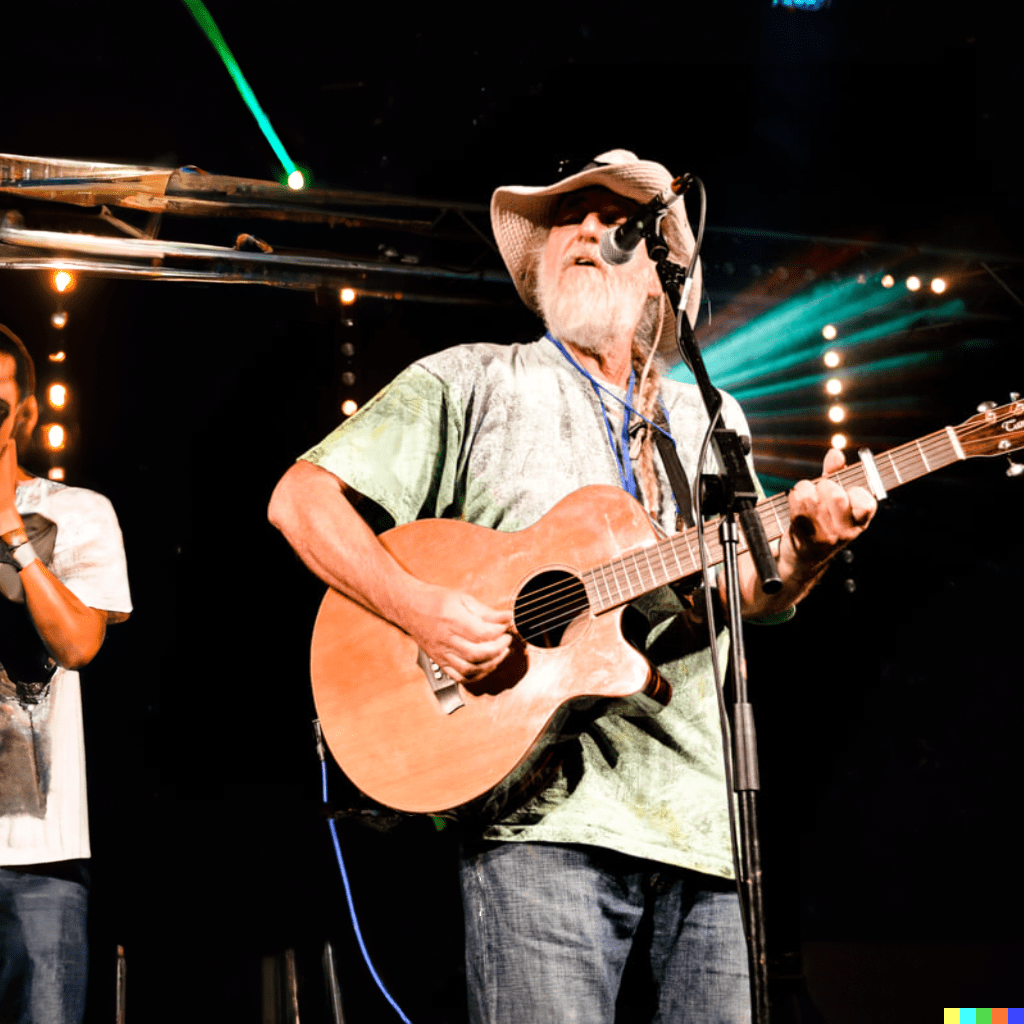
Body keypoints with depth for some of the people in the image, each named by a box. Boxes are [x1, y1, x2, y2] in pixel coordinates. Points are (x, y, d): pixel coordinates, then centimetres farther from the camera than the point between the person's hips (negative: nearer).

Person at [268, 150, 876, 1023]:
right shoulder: (473, 383, 7)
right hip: (541, 813, -4)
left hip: (696, 821, 5)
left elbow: (750, 589, 9)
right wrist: (418, 608, -16)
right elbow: (301, 498, 0)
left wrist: (805, 550, -14)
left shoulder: (707, 419, 20)